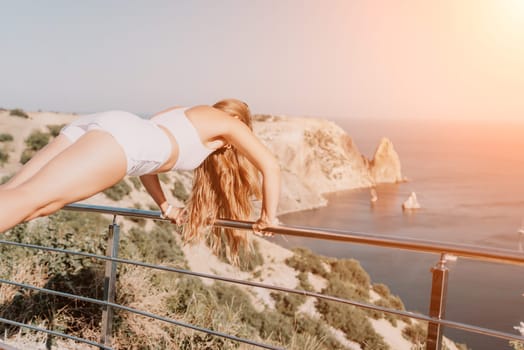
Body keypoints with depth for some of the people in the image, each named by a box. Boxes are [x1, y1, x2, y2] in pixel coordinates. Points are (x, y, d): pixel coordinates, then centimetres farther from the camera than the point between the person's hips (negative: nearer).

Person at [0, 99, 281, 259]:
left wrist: (166, 208, 47)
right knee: (30, 199, -24)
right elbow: (270, 167, 19)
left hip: (93, 128, 8)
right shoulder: (229, 123, 23)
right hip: (119, 137, -8)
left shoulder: (187, 119, 41)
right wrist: (267, 218, 27)